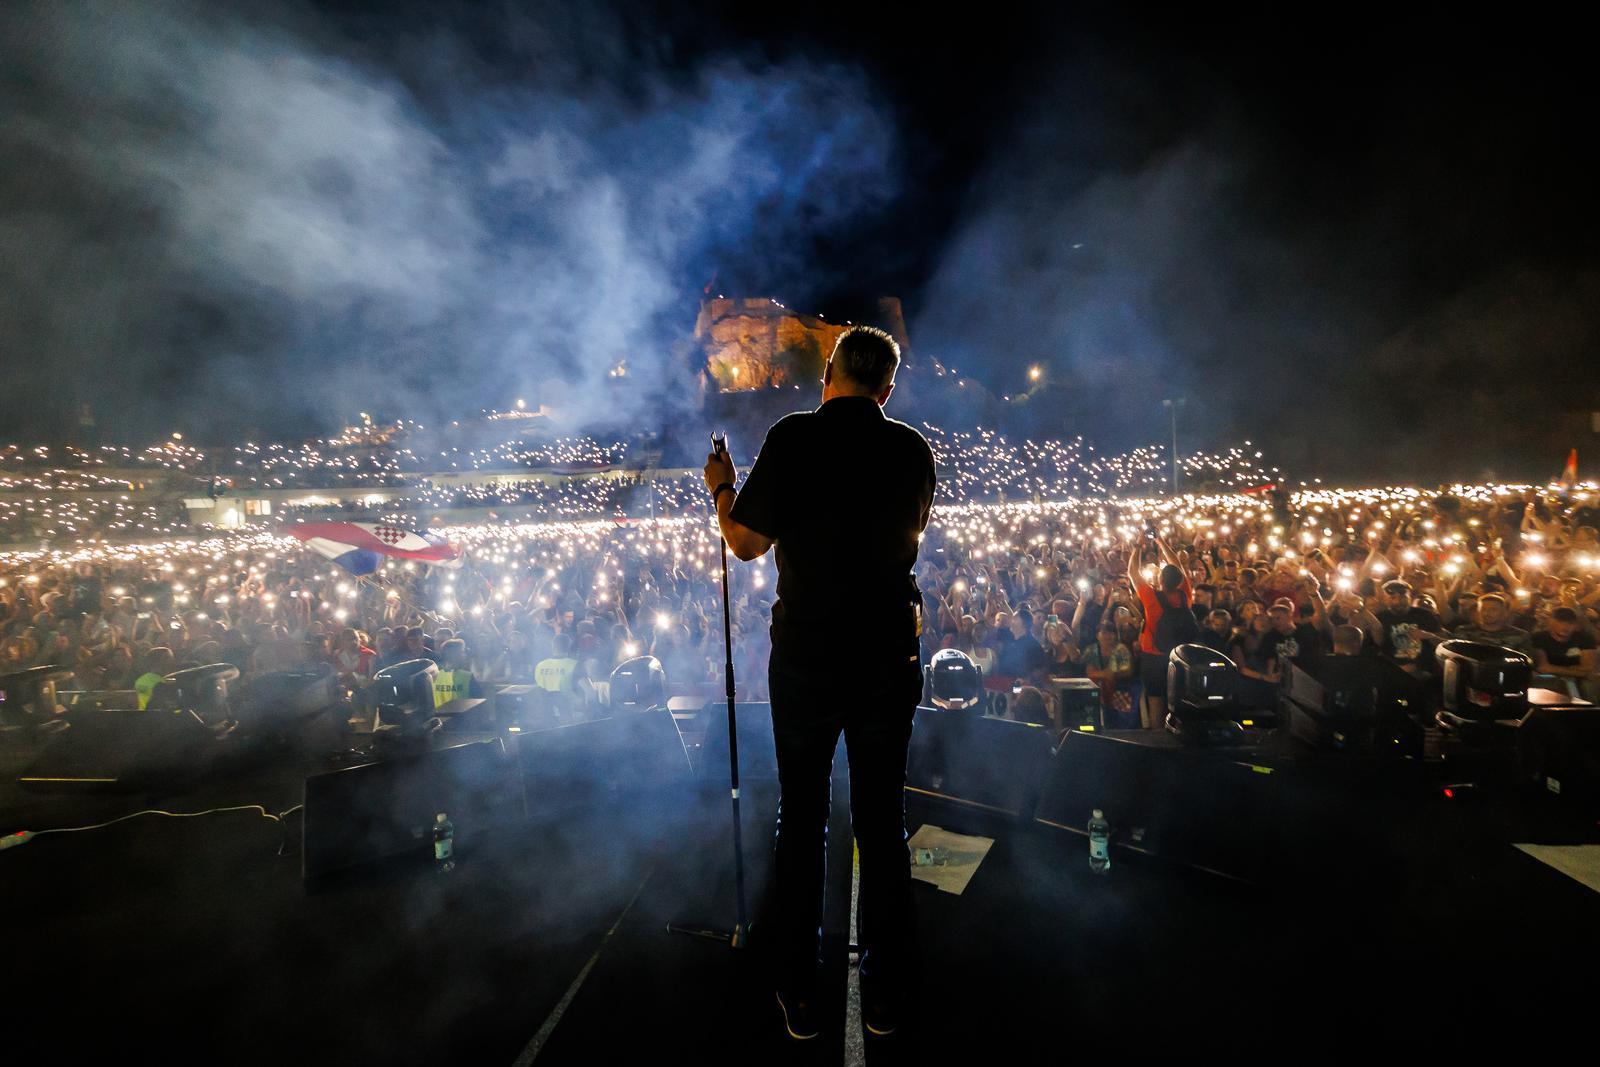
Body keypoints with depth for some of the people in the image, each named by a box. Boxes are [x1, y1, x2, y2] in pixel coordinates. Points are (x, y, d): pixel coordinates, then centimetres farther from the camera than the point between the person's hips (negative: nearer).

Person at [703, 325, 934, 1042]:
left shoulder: (792, 437, -9)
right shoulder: (913, 449, 1)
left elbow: (746, 542, -5)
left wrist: (720, 486, 13)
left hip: (807, 654, -2)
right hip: (891, 653, 3)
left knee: (801, 819, 12)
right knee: (882, 819, 13)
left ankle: (800, 995, 24)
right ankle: (885, 995, 26)